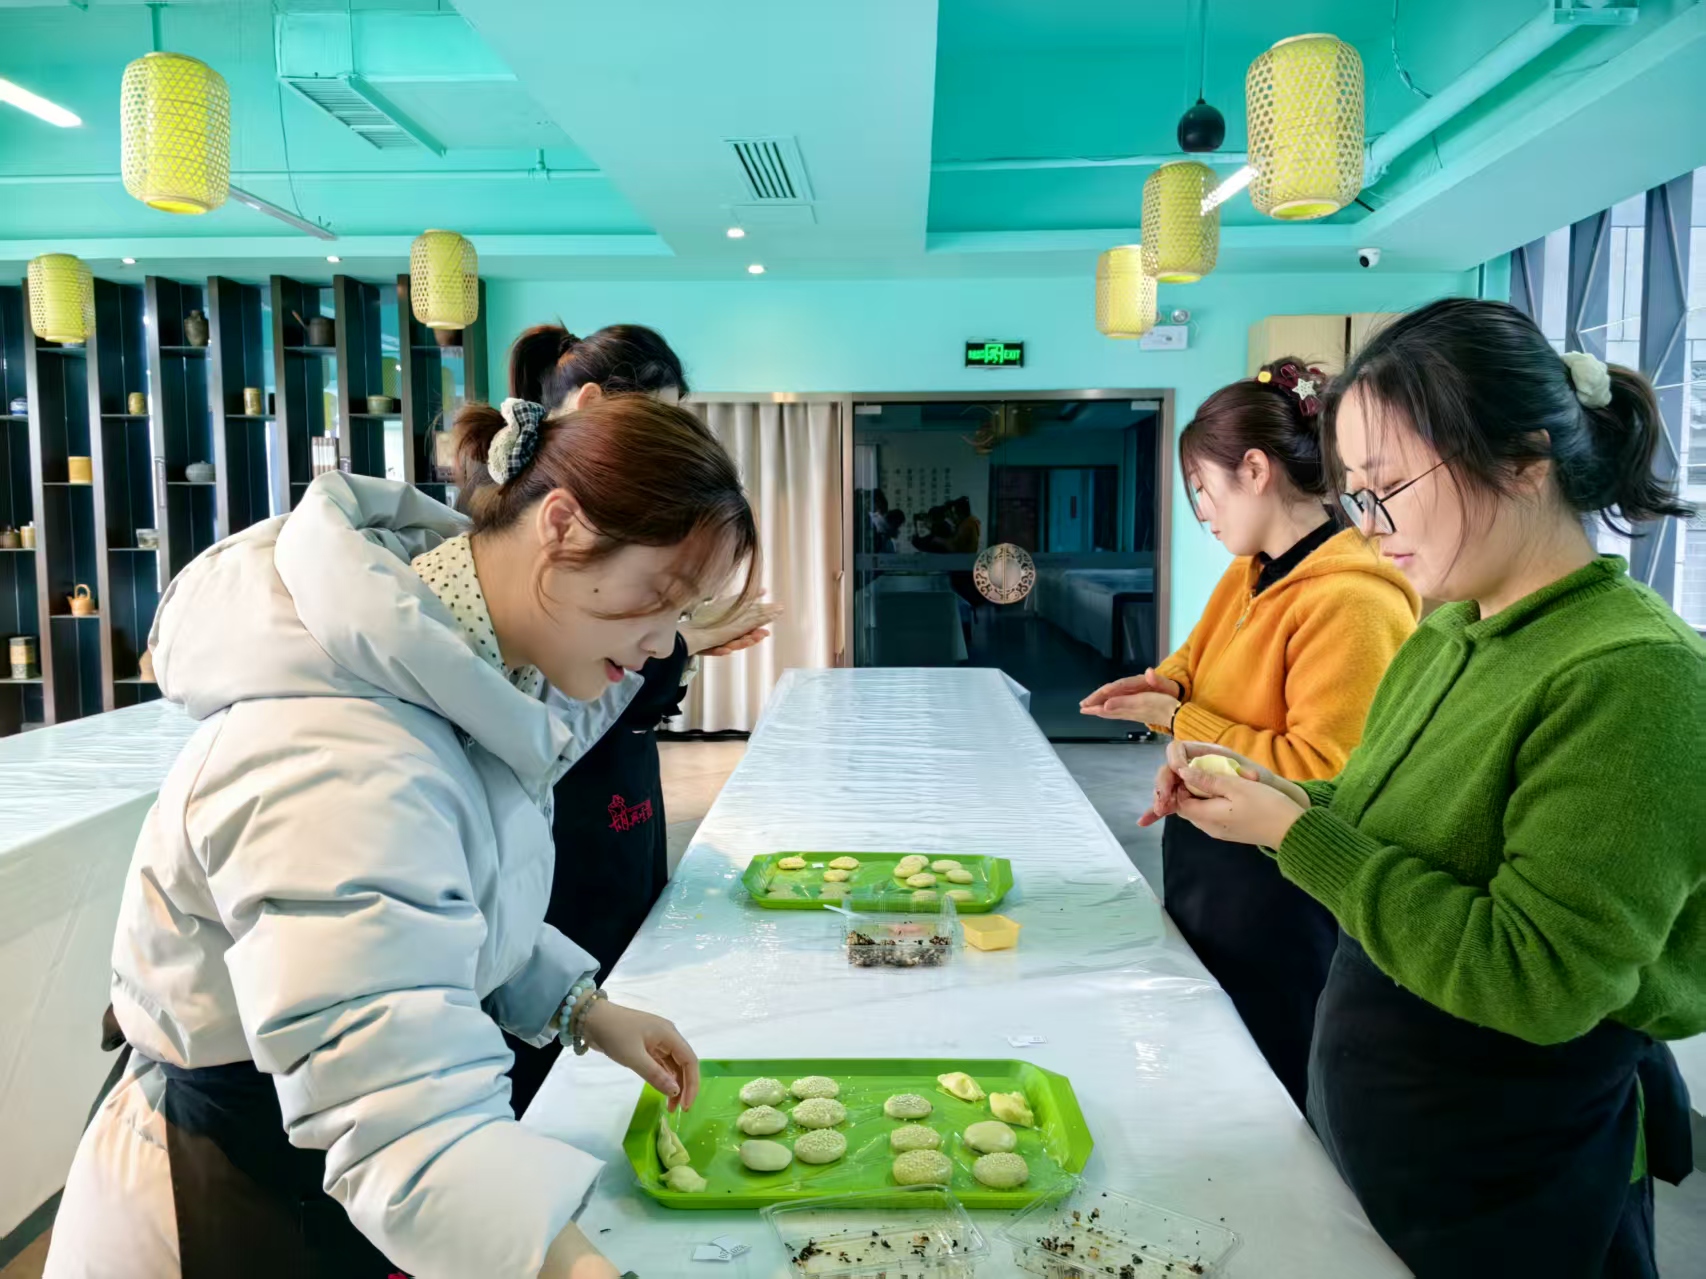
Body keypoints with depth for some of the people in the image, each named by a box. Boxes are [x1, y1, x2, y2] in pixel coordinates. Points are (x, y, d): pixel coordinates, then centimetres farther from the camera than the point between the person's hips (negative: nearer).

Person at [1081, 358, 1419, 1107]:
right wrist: (1165, 684, -1)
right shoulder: (1248, 576, 6)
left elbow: (1322, 776, -25)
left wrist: (1178, 721, -19)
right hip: (1206, 873, 9)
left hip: (1277, 901, -9)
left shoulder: (1351, 602, -23)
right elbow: (1203, 656, 22)